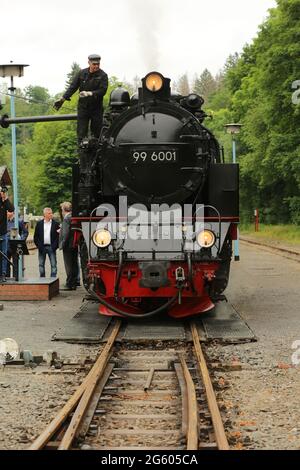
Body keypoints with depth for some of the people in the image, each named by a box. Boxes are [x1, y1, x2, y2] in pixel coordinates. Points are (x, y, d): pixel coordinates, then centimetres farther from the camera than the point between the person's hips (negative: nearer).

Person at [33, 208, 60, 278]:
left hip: (51, 247, -1)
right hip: (42, 247, 1)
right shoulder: (39, 224, 6)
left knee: (53, 265, -3)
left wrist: (55, 246, -11)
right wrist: (38, 245, -5)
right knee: (41, 264, 7)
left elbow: (58, 236, 0)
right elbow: (36, 236, 6)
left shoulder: (55, 224, 2)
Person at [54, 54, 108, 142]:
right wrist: (62, 99, 5)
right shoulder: (82, 73, 4)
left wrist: (90, 93, -26)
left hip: (96, 108, -2)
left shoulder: (103, 75, -5)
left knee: (96, 133, 2)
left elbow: (103, 91, -15)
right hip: (83, 107, 2)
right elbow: (73, 87, 9)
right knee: (81, 133, -2)